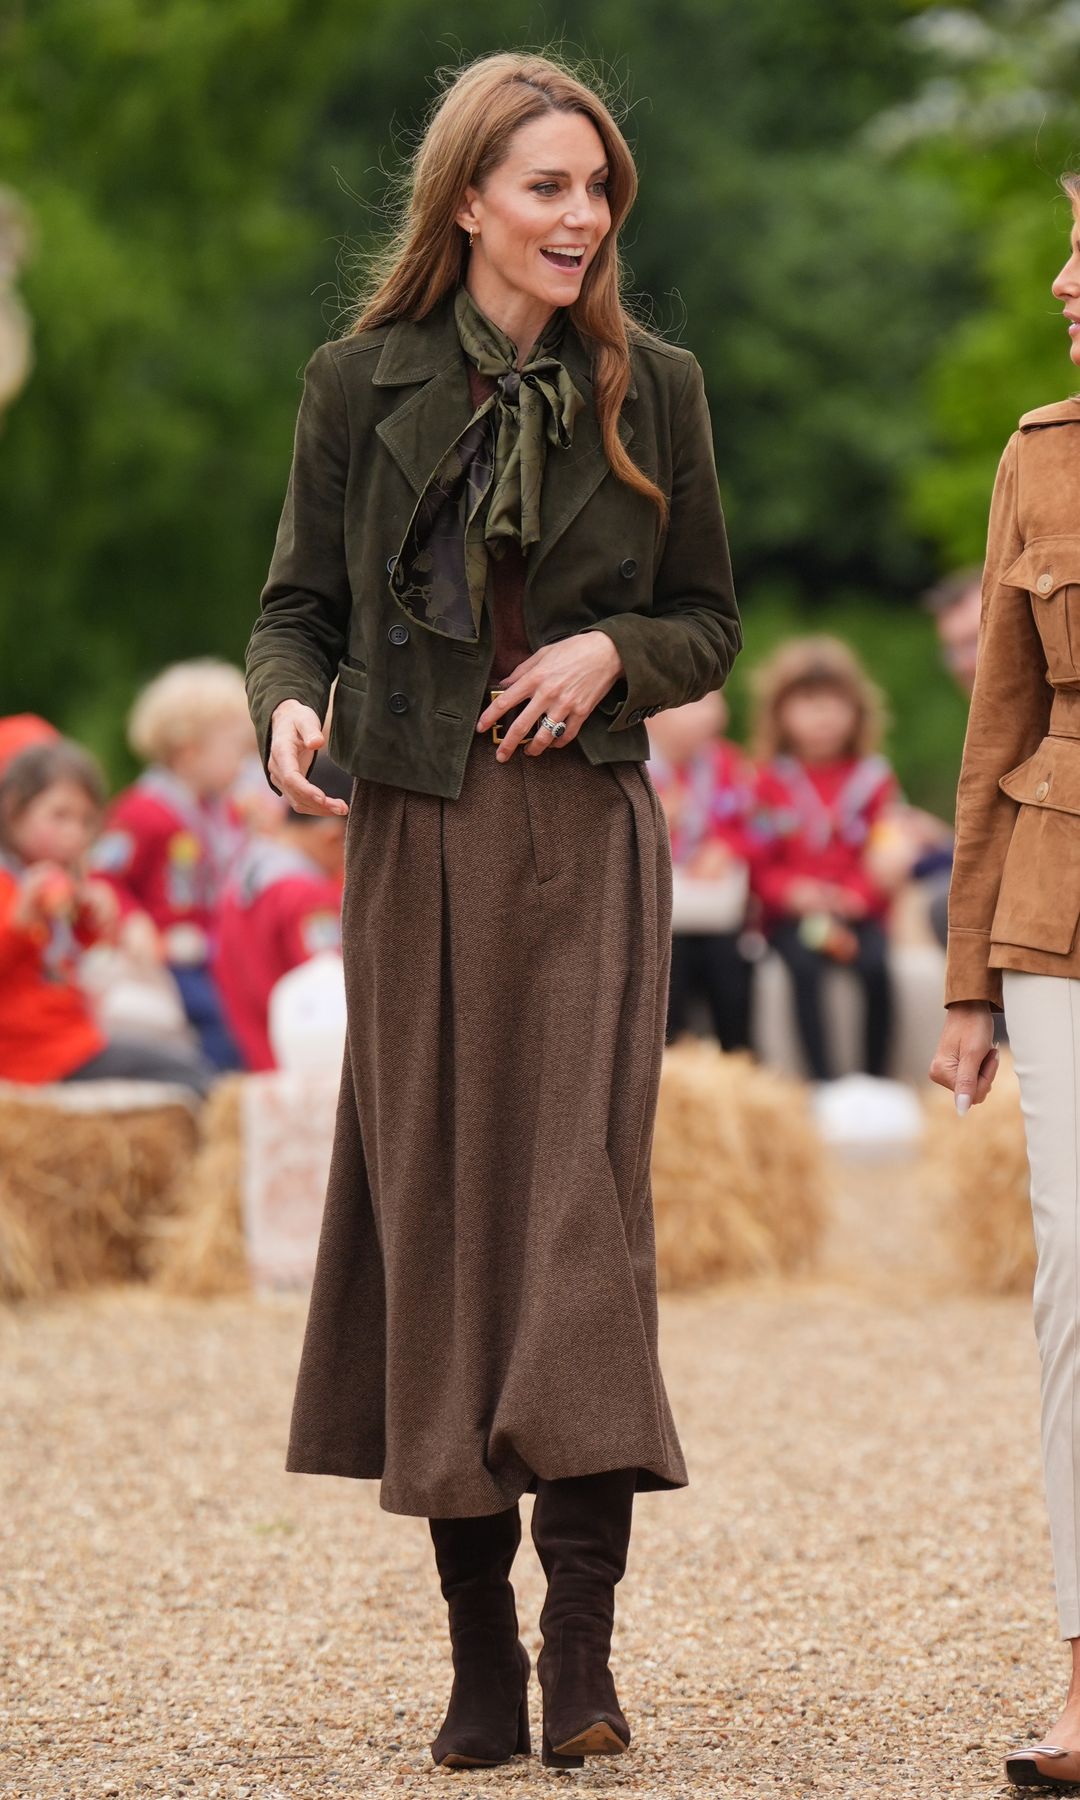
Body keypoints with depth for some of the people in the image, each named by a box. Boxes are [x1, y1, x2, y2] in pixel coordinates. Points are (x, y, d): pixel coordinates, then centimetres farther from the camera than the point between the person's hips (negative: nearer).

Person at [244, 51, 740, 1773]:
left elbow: (712, 621, 12)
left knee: (581, 1198, -11)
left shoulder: (652, 388, 5)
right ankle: (482, 1659, 9)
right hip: (419, 842, 1)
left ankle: (583, 1647, -11)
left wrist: (615, 651, -9)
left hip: (589, 841, 0)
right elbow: (299, 606, 8)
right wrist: (289, 709, -13)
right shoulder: (360, 384, 4)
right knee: (433, 1213, 2)